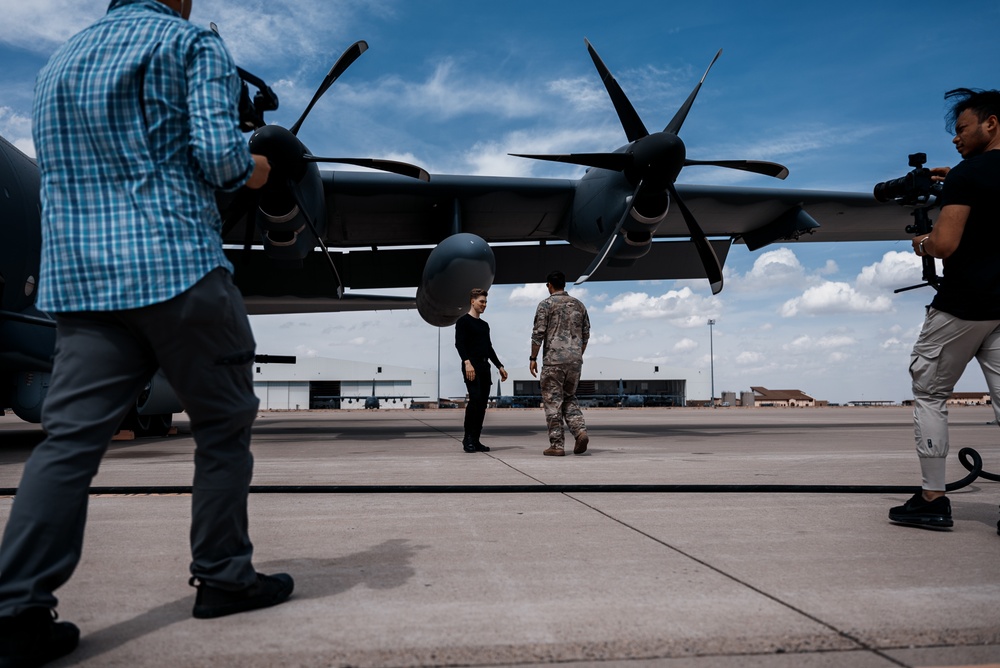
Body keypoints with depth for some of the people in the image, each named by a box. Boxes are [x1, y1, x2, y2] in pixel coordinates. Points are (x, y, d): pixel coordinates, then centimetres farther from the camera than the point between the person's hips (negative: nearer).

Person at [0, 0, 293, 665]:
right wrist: (250, 170, 10)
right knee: (223, 423, 7)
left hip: (80, 279, 6)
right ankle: (223, 577, 15)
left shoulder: (58, 62, 23)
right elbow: (218, 153, -12)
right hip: (179, 266, -6)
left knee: (70, 437, 2)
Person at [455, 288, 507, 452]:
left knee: (483, 403, 2)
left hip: (485, 366, 7)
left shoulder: (485, 325, 23)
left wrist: (499, 366, 21)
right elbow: (459, 343, -13)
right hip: (471, 366, -7)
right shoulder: (463, 321, 0)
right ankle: (468, 438, -9)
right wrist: (467, 362, -27)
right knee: (475, 399, -19)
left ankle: (475, 440, 6)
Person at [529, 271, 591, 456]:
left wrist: (533, 358, -1)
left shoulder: (546, 304, -3)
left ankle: (557, 445, 1)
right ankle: (580, 431, -3)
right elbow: (585, 334, 15)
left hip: (554, 359, -5)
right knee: (569, 398, 18)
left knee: (553, 401, 1)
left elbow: (538, 333, -9)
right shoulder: (578, 304, 13)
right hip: (575, 359, 5)